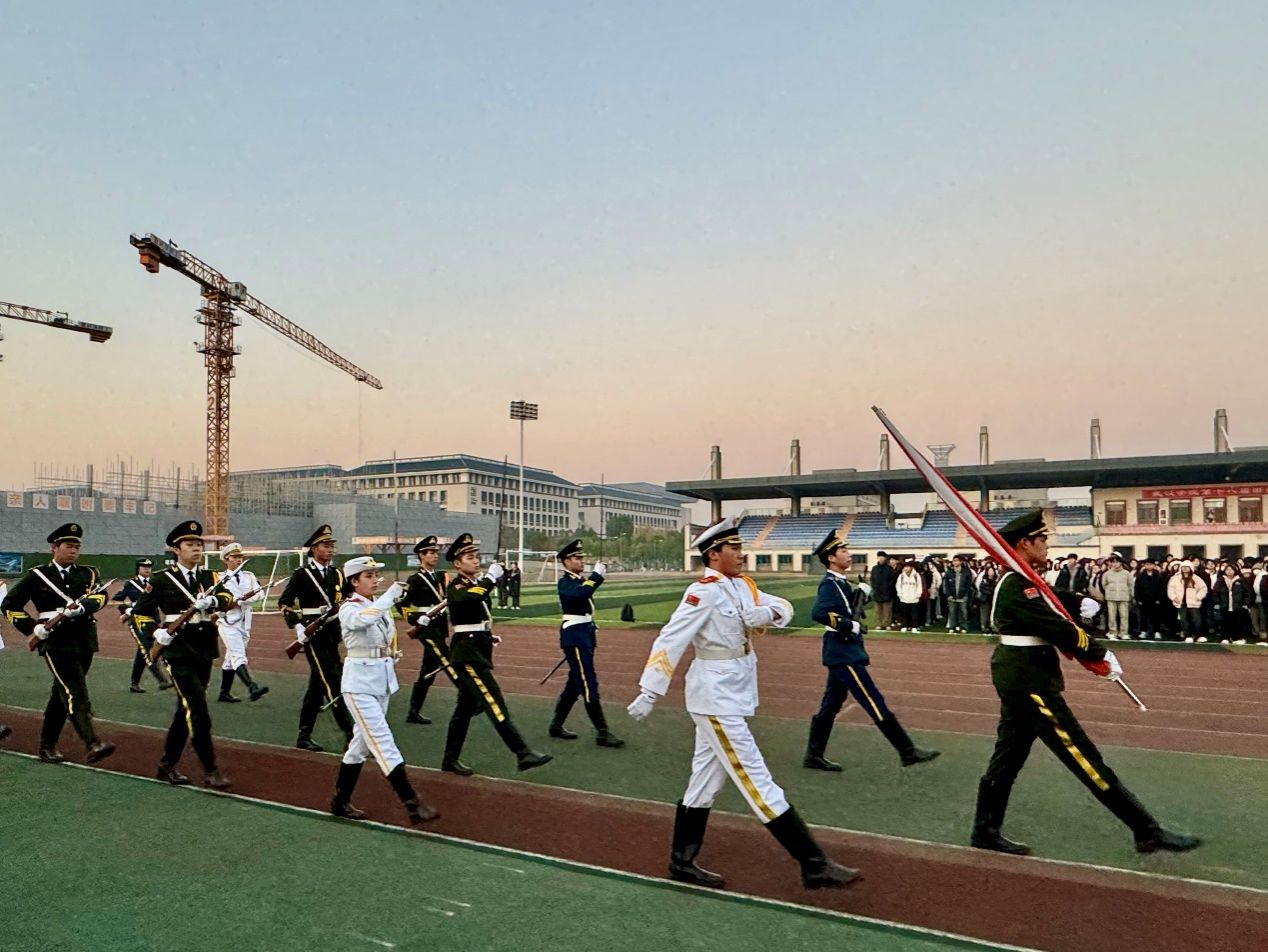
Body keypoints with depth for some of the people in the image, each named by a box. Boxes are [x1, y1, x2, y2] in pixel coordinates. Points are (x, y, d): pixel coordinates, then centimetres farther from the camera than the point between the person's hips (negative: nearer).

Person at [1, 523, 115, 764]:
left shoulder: (87, 573, 10)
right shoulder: (37, 576, 2)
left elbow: (100, 596, -7)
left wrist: (79, 607, -27)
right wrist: (32, 628, -5)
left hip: (84, 642, 4)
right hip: (56, 643, -4)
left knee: (62, 693, 15)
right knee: (75, 692, -15)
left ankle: (47, 745, 28)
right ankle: (93, 744, -24)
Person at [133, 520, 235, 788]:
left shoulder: (209, 577, 9)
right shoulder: (162, 580, -1)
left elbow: (228, 599, -8)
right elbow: (140, 612, 6)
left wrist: (212, 601, -30)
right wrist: (156, 632, -11)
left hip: (204, 651, 5)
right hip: (178, 651, -5)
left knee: (186, 709, 13)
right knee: (197, 709, -11)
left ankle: (168, 764, 28)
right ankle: (211, 770, -6)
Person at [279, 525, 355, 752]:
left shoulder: (336, 574, 12)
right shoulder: (302, 574, -5)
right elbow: (284, 602, -6)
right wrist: (297, 626, -16)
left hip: (332, 635, 7)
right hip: (313, 636, -7)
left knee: (317, 686, 12)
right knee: (333, 684, -11)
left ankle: (304, 737, 22)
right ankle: (350, 734, -11)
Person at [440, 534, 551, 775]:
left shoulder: (478, 582, 14)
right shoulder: (455, 587, -11)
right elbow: (470, 599, -35)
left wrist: (489, 636, 11)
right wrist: (490, 577, -29)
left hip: (479, 650, 9)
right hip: (467, 652, -9)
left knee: (466, 706, 14)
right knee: (495, 703, -11)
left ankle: (451, 759, 23)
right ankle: (523, 754, -12)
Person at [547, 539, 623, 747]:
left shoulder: (581, 580, 15)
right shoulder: (565, 582, -13)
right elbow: (581, 593, -33)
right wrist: (596, 574, -28)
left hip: (586, 634, 10)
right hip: (575, 636, -10)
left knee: (575, 683, 15)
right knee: (588, 685, -8)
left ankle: (556, 725, 25)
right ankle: (602, 732, -6)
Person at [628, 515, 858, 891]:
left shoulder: (744, 585, 8)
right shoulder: (704, 591, -17)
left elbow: (783, 607, 11)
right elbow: (671, 640, -21)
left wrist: (766, 612, -12)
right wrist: (649, 693, -25)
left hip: (736, 694, 9)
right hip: (716, 696, -9)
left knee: (706, 782, 15)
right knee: (757, 781, -3)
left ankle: (682, 862, 26)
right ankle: (815, 866, 2)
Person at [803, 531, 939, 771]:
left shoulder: (839, 582, 13)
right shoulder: (829, 584, -17)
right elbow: (818, 613, -32)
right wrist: (851, 625, -25)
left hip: (843, 653, 10)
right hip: (843, 655, -10)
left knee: (830, 705, 13)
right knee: (875, 704, -5)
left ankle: (814, 755, 19)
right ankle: (908, 751, 1)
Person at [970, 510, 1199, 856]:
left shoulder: (1020, 582, 14)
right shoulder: (1018, 586, -20)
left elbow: (1052, 616, 14)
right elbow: (1056, 629, -22)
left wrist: (1079, 608, -5)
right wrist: (1101, 655, -12)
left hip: (1020, 678, 11)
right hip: (1028, 680, -11)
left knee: (1008, 756, 14)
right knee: (1083, 755, -4)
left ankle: (985, 832, 22)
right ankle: (1148, 831, 4)